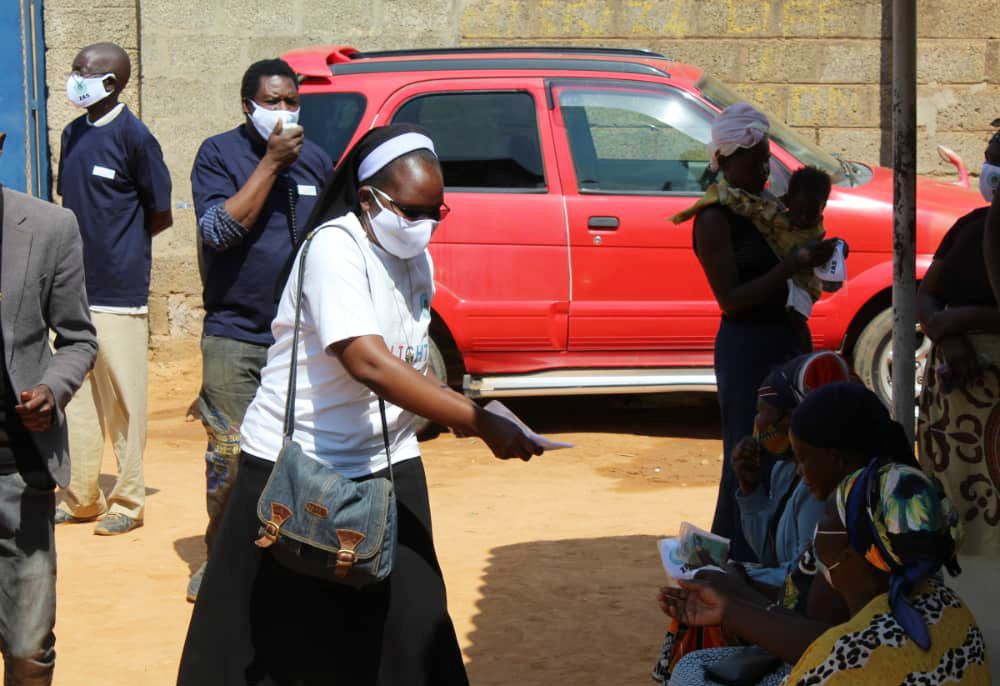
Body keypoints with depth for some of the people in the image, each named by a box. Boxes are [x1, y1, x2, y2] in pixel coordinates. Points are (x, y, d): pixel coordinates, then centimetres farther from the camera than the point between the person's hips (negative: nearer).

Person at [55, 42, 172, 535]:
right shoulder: (73, 134, 11)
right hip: (75, 291, 7)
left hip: (118, 295, -7)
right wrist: (92, 242, 1)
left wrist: (119, 245, 3)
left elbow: (161, 216, -5)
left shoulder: (132, 136, -10)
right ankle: (80, 497, 22)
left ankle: (128, 502, 10)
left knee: (124, 403, 1)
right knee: (75, 401, 12)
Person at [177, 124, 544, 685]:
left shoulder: (416, 260, 4)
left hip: (385, 463, 6)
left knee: (410, 624, 1)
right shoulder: (335, 249, -20)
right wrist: (480, 422, -37)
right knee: (276, 638, 6)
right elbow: (368, 364, -33)